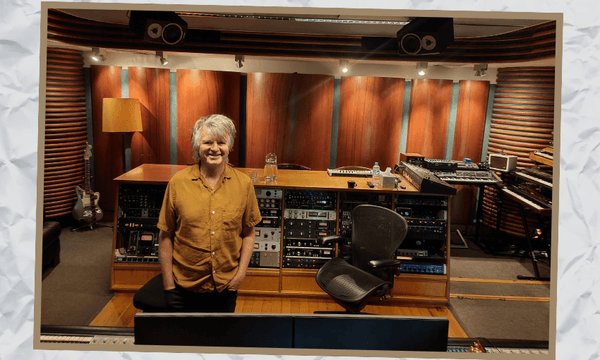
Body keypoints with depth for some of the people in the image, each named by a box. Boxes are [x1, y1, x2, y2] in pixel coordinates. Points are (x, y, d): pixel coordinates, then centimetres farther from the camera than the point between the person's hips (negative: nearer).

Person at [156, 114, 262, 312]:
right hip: (184, 286, -1)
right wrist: (168, 284, -3)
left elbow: (248, 233, 4)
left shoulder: (243, 184, -3)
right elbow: (165, 235, -3)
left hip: (226, 286, 1)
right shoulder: (178, 182, -7)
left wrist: (241, 273, -3)